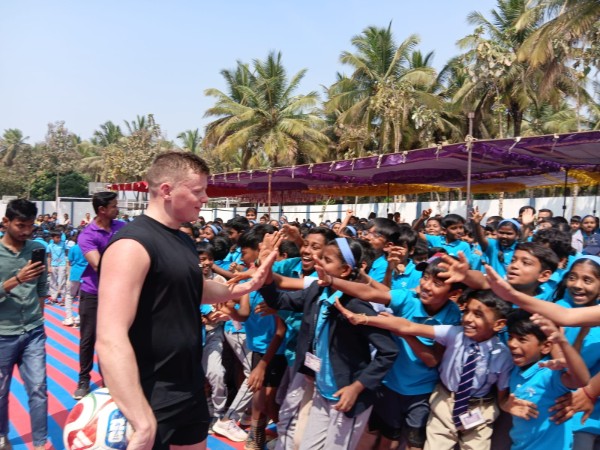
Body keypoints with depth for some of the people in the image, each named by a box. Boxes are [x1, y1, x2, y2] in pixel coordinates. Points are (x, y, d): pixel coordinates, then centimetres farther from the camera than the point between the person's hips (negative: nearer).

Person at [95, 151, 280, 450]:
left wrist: (244, 288, 7)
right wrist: (142, 423, -32)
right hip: (149, 399, -9)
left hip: (190, 388, 9)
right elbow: (110, 339, -30)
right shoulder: (132, 244, -23)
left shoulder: (183, 241, 6)